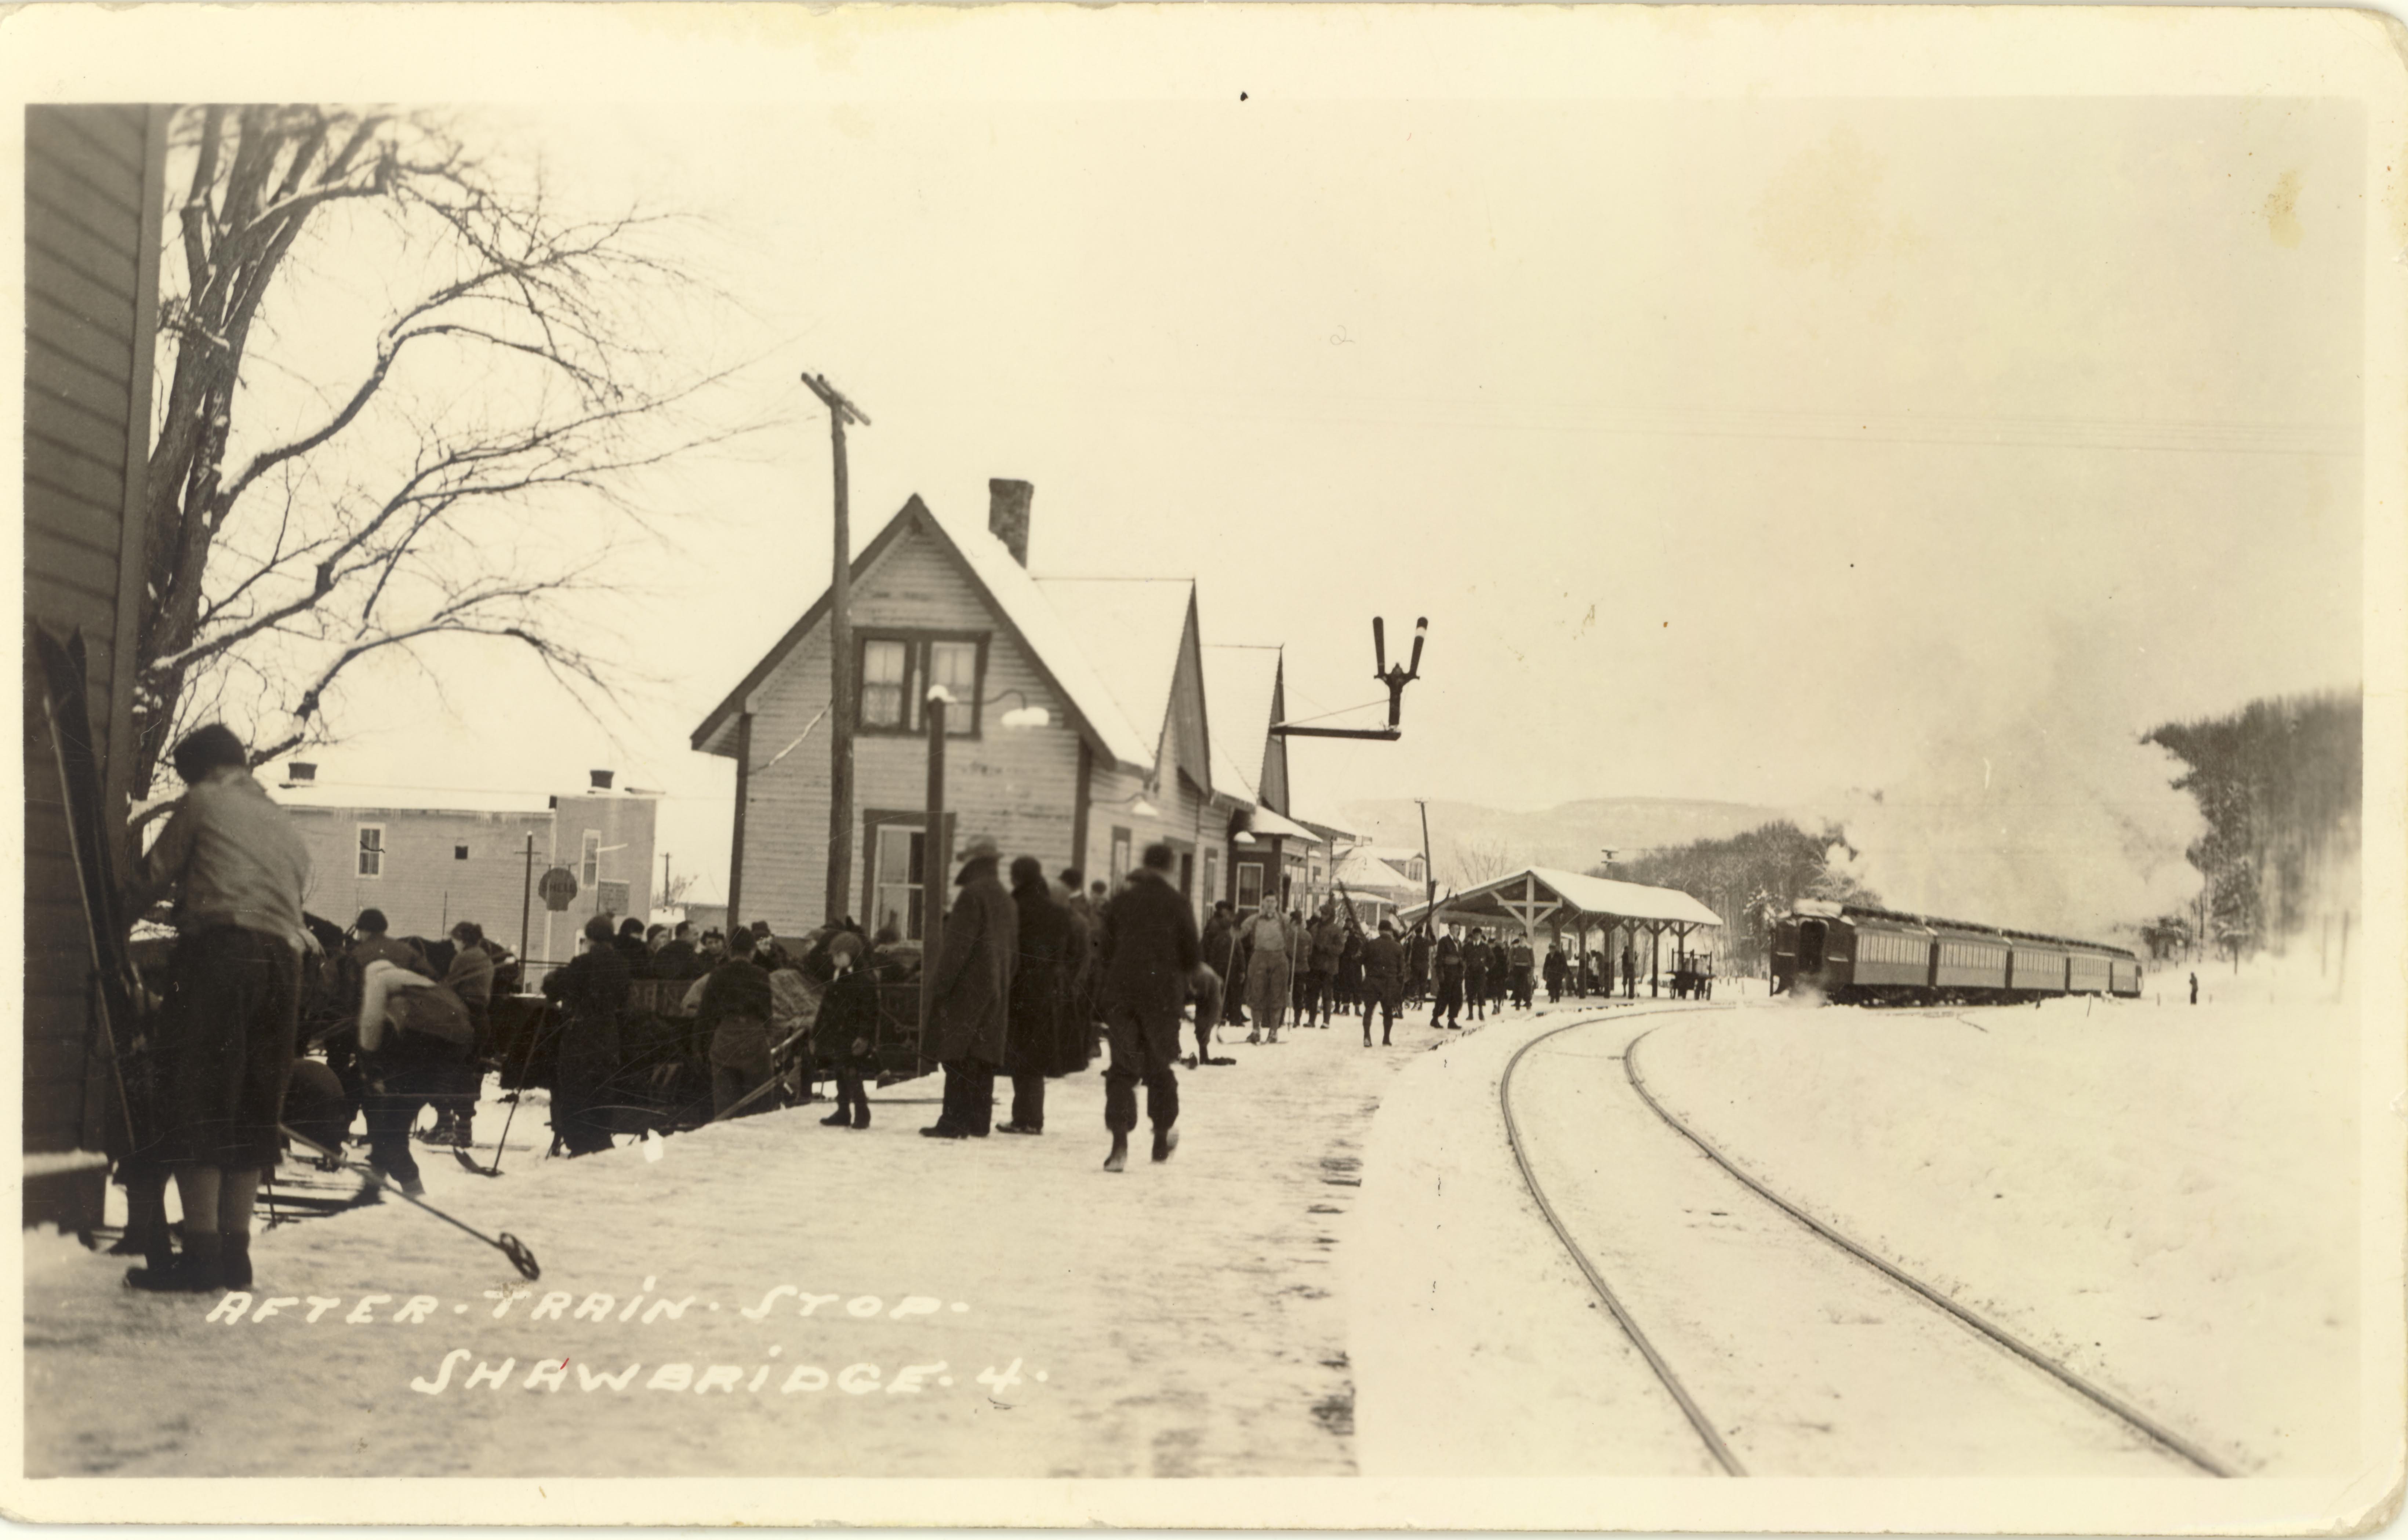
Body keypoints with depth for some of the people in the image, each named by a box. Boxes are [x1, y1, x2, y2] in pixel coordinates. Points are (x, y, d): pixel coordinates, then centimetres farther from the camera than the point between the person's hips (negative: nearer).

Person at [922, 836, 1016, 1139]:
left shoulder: (973, 895, -13)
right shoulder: (1006, 899, 15)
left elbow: (958, 945, -18)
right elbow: (1013, 948, 19)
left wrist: (939, 984, -15)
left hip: (966, 988, -8)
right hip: (996, 989, 8)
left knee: (957, 1057, -7)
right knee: (983, 1058, 10)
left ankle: (954, 1122, -9)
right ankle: (979, 1122, 13)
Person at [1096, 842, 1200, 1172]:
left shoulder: (1120, 902, 4)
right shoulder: (1177, 904, -4)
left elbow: (1106, 950, 7)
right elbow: (1193, 954, -2)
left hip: (1121, 993, 1)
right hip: (1162, 994, -1)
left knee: (1122, 1067, 0)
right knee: (1160, 1066, 14)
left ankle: (1120, 1141, -16)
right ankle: (1162, 1138, 22)